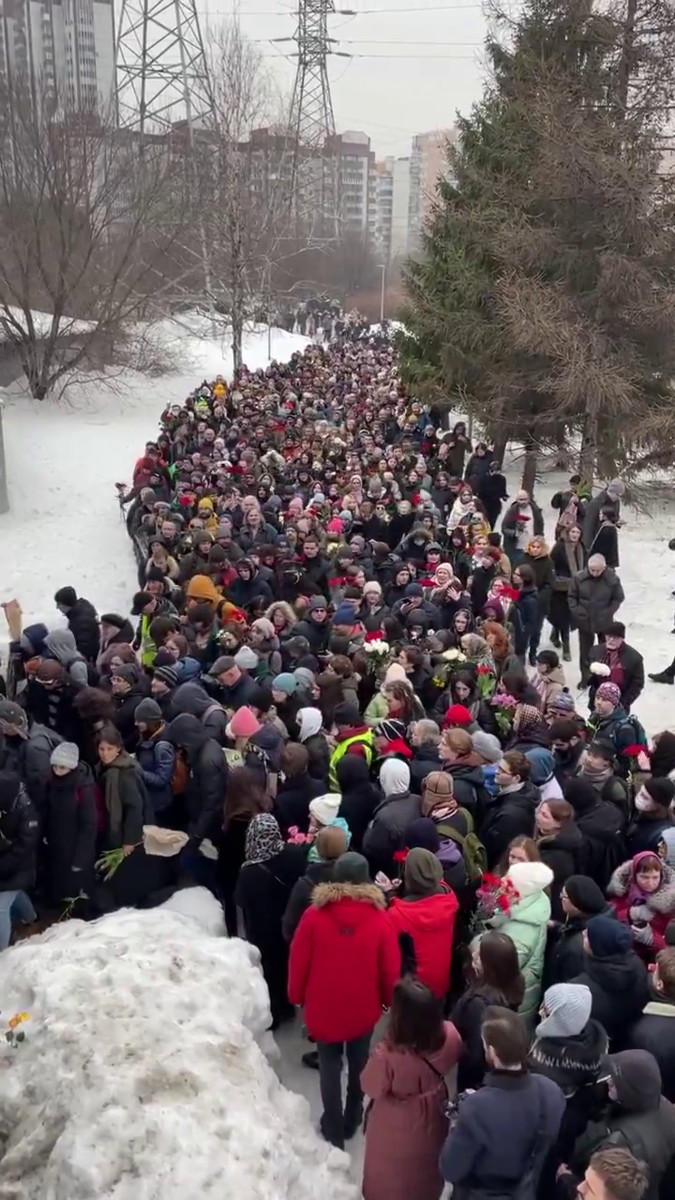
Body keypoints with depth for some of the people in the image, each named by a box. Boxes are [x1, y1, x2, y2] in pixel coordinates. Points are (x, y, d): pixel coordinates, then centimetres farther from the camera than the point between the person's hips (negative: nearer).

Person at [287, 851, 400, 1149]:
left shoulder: (314, 915, -17)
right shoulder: (379, 919, -16)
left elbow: (298, 962, -9)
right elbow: (390, 969, -8)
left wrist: (297, 996, 8)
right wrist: (389, 1000, 10)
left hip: (323, 1007, -1)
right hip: (363, 1007, 1)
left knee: (330, 1066, 15)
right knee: (358, 1063, 22)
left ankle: (333, 1130, 20)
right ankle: (352, 1120, 37)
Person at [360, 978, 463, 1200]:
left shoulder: (388, 1055, -43)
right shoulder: (449, 1037, -29)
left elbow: (370, 1087, -22)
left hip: (395, 1130, -4)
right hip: (431, 1120, 4)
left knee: (388, 1179, 27)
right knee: (426, 1167, 33)